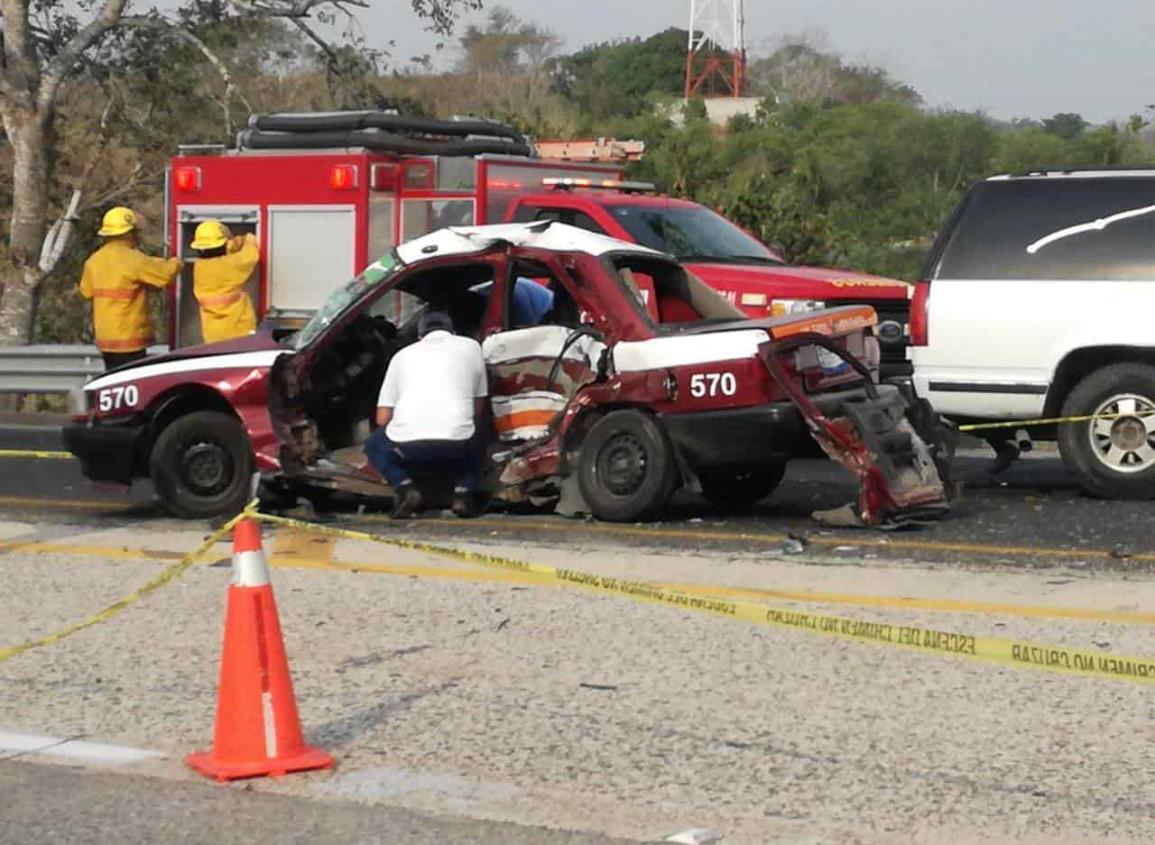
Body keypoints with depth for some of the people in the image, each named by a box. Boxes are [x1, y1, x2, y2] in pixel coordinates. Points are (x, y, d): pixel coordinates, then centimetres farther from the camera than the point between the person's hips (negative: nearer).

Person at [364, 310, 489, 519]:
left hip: (408, 446, 0)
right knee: (478, 433, 35)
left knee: (374, 445, 33)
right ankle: (463, 490, 11)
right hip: (457, 445, 0)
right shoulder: (470, 347, 22)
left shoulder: (403, 355, 24)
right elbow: (479, 408, 27)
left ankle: (404, 487, 3)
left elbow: (382, 418, 23)